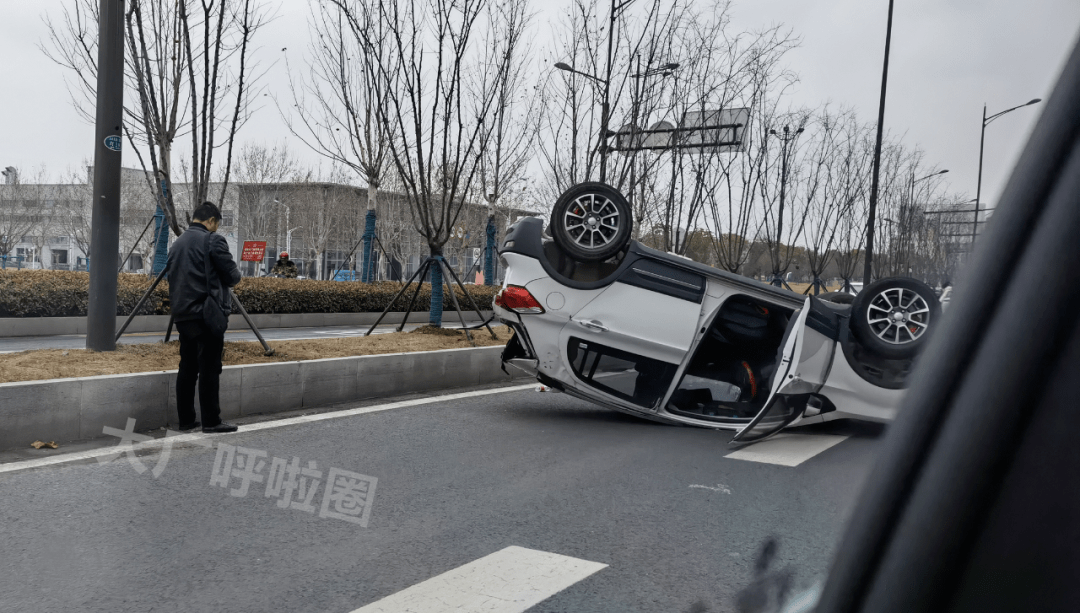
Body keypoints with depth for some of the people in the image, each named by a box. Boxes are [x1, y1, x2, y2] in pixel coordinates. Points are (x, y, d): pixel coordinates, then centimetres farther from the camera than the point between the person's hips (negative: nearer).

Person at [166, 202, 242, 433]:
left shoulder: (177, 244, 16)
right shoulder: (213, 241, -9)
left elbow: (173, 279, 21)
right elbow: (232, 276, -9)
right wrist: (231, 275, 12)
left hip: (182, 316, 8)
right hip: (207, 316, -8)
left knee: (187, 368, 12)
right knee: (209, 369, -3)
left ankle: (186, 419, 16)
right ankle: (211, 421, 0)